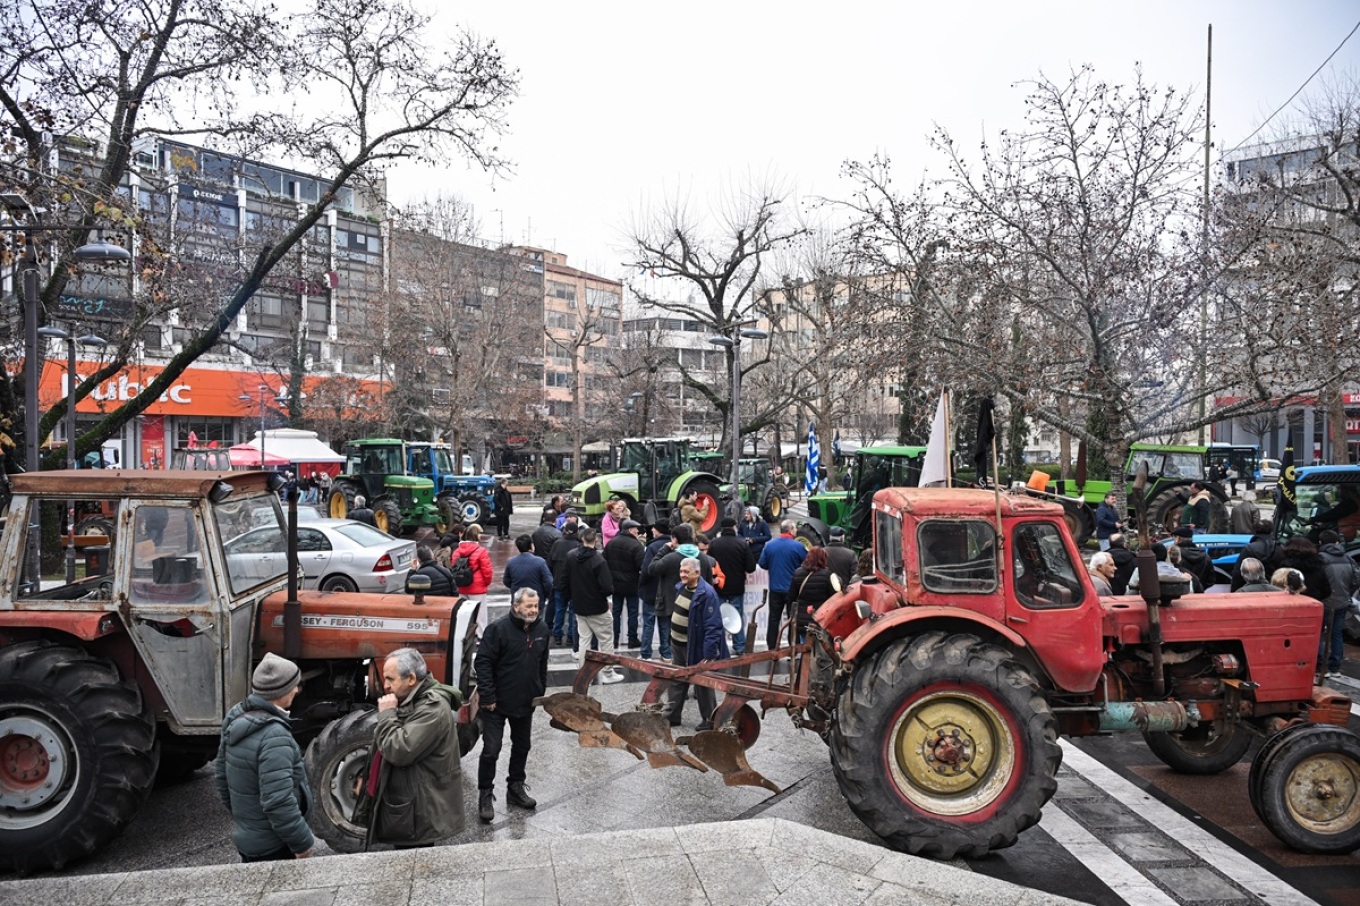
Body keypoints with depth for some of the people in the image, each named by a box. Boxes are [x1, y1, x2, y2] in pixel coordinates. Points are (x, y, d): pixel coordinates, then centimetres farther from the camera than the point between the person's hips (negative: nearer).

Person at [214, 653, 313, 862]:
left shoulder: (237, 719, -1)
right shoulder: (274, 736, -29)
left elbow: (221, 776, 12)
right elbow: (278, 803, -30)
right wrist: (303, 844, -19)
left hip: (245, 838, 9)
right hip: (272, 848, -8)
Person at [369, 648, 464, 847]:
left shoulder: (432, 707, -22)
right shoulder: (412, 700, 9)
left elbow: (399, 751, -26)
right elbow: (384, 746, 19)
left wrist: (386, 714, -18)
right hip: (408, 801, 10)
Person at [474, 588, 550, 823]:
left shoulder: (541, 630, 0)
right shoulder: (498, 629, -19)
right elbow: (482, 662, -18)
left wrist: (540, 692, 12)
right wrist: (487, 696, -18)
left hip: (526, 703, 6)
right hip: (497, 704, -6)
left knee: (522, 747, 17)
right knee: (491, 750, -1)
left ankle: (516, 788, 34)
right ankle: (485, 795, 15)